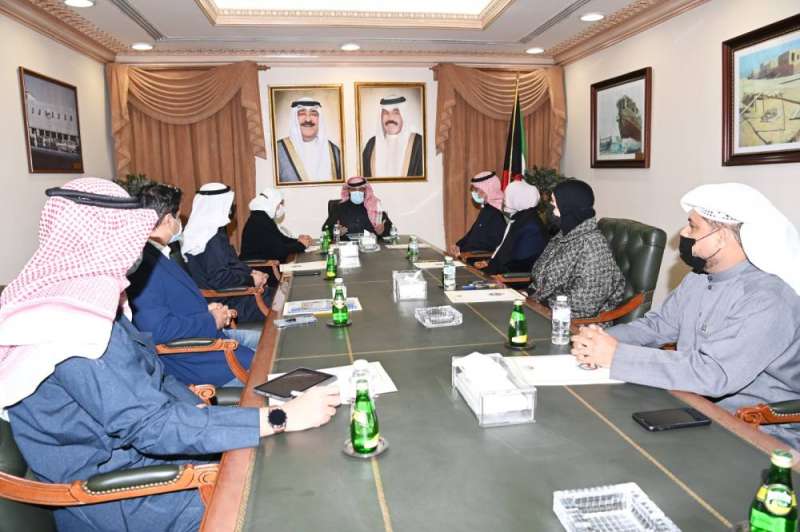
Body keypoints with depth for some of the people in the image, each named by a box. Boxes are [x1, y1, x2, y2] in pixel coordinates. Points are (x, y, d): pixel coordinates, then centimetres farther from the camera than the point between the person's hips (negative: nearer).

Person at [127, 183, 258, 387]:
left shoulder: (156, 254, 9)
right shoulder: (143, 265, -23)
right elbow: (158, 329, -29)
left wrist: (207, 309, 4)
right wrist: (211, 320, -18)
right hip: (190, 360, -10)